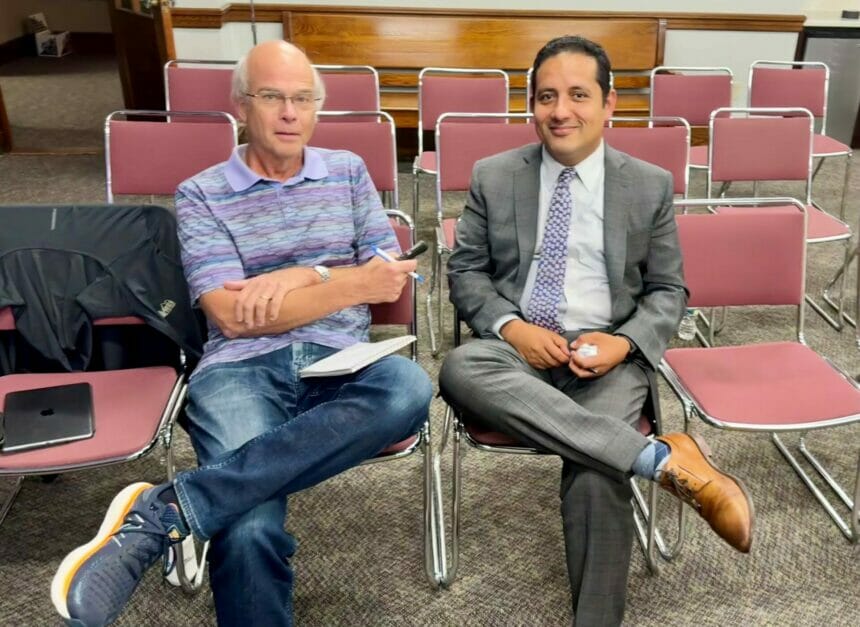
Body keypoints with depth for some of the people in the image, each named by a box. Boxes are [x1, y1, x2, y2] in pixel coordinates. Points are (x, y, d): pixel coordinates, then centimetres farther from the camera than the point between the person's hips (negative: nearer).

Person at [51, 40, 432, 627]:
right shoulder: (201, 194, 8)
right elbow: (233, 316, -4)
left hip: (339, 362, 4)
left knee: (410, 389, -35)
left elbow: (392, 279, 10)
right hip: (241, 368, -3)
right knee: (250, 530, -34)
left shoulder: (348, 171, 17)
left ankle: (168, 510, -32)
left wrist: (306, 275, -7)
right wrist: (352, 283, -7)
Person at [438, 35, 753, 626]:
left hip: (607, 355, -1)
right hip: (514, 345, 2)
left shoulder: (651, 185, 5)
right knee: (460, 369, -35)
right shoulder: (493, 177, 6)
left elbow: (669, 291, 9)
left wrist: (625, 343, -12)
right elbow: (466, 271, 8)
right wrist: (511, 327, -13)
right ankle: (664, 458, -34)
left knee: (596, 473, -30)